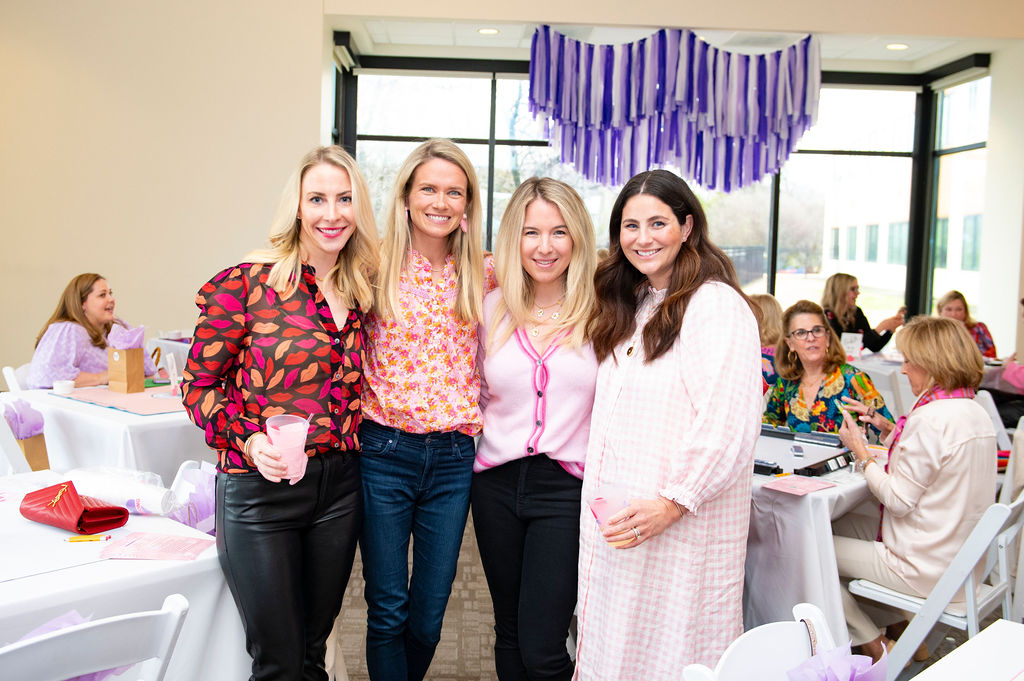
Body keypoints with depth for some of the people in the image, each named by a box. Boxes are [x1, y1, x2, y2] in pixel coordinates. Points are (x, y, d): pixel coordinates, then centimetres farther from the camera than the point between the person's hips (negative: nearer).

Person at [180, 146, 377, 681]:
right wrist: (248, 442, -20)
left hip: (339, 485, 5)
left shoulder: (360, 291, 5)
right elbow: (199, 385, -5)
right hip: (260, 488, -4)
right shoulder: (247, 283, -10)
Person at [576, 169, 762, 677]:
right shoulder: (629, 308, 15)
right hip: (614, 520, 8)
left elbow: (728, 425, -20)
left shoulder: (716, 305, -12)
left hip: (683, 523, -7)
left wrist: (672, 502, -21)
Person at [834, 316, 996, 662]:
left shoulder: (933, 418, -26)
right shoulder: (974, 412, 3)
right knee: (842, 523, 20)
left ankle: (877, 647, 14)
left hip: (926, 570, -10)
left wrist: (860, 451, -10)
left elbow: (898, 500, -21)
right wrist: (887, 427, 10)